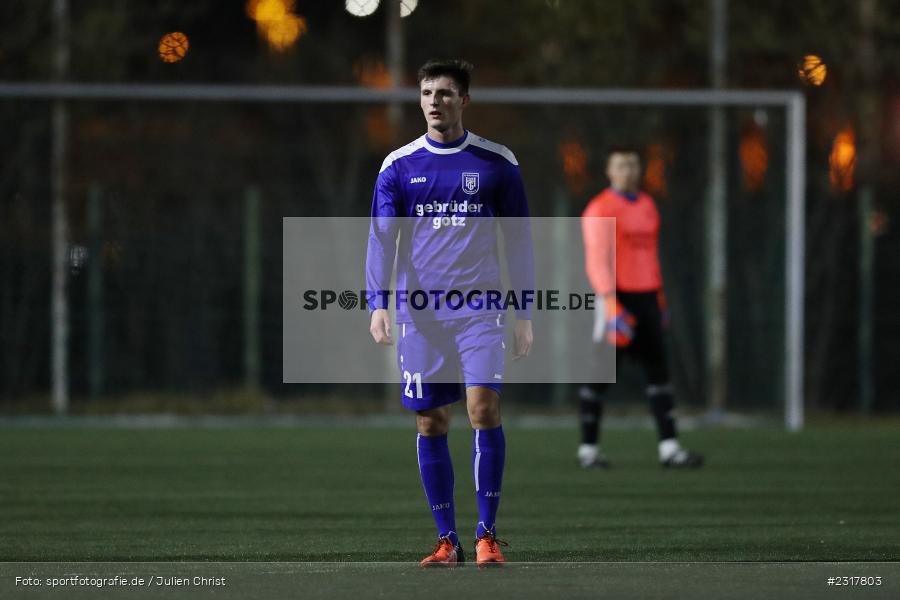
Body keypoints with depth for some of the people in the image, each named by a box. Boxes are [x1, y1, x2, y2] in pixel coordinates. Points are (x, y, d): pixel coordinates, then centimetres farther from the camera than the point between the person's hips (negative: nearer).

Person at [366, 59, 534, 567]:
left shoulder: (497, 162, 4)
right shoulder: (399, 166, 5)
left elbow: (519, 241, 8)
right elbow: (382, 239, 0)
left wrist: (525, 315, 4)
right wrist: (378, 305, -13)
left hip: (480, 308, -1)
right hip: (419, 313, 2)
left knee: (485, 407, -15)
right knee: (431, 423, 3)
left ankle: (488, 535, -7)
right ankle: (447, 540, 11)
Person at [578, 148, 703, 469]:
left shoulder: (647, 206, 14)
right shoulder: (601, 210, -10)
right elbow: (597, 262, -17)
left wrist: (660, 300, 20)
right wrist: (612, 307, -25)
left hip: (646, 298, 7)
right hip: (617, 299, -7)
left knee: (658, 370, 0)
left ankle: (669, 446, -3)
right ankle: (588, 448, 9)